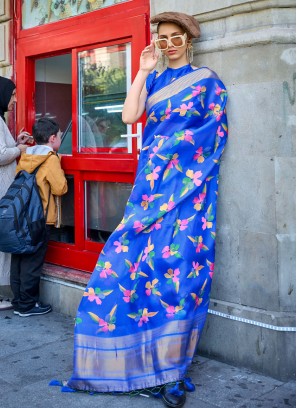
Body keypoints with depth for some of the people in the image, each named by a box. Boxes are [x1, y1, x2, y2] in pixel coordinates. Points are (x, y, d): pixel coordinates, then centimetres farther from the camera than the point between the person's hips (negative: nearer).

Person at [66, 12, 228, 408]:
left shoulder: (207, 80, 8)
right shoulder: (153, 79, 17)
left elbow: (216, 131, 1)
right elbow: (129, 116, 1)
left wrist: (172, 146, -5)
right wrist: (143, 71, 1)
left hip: (187, 182, -4)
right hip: (152, 180, 4)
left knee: (177, 263, -11)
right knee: (132, 257, -3)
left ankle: (173, 367, -3)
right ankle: (143, 355, 10)